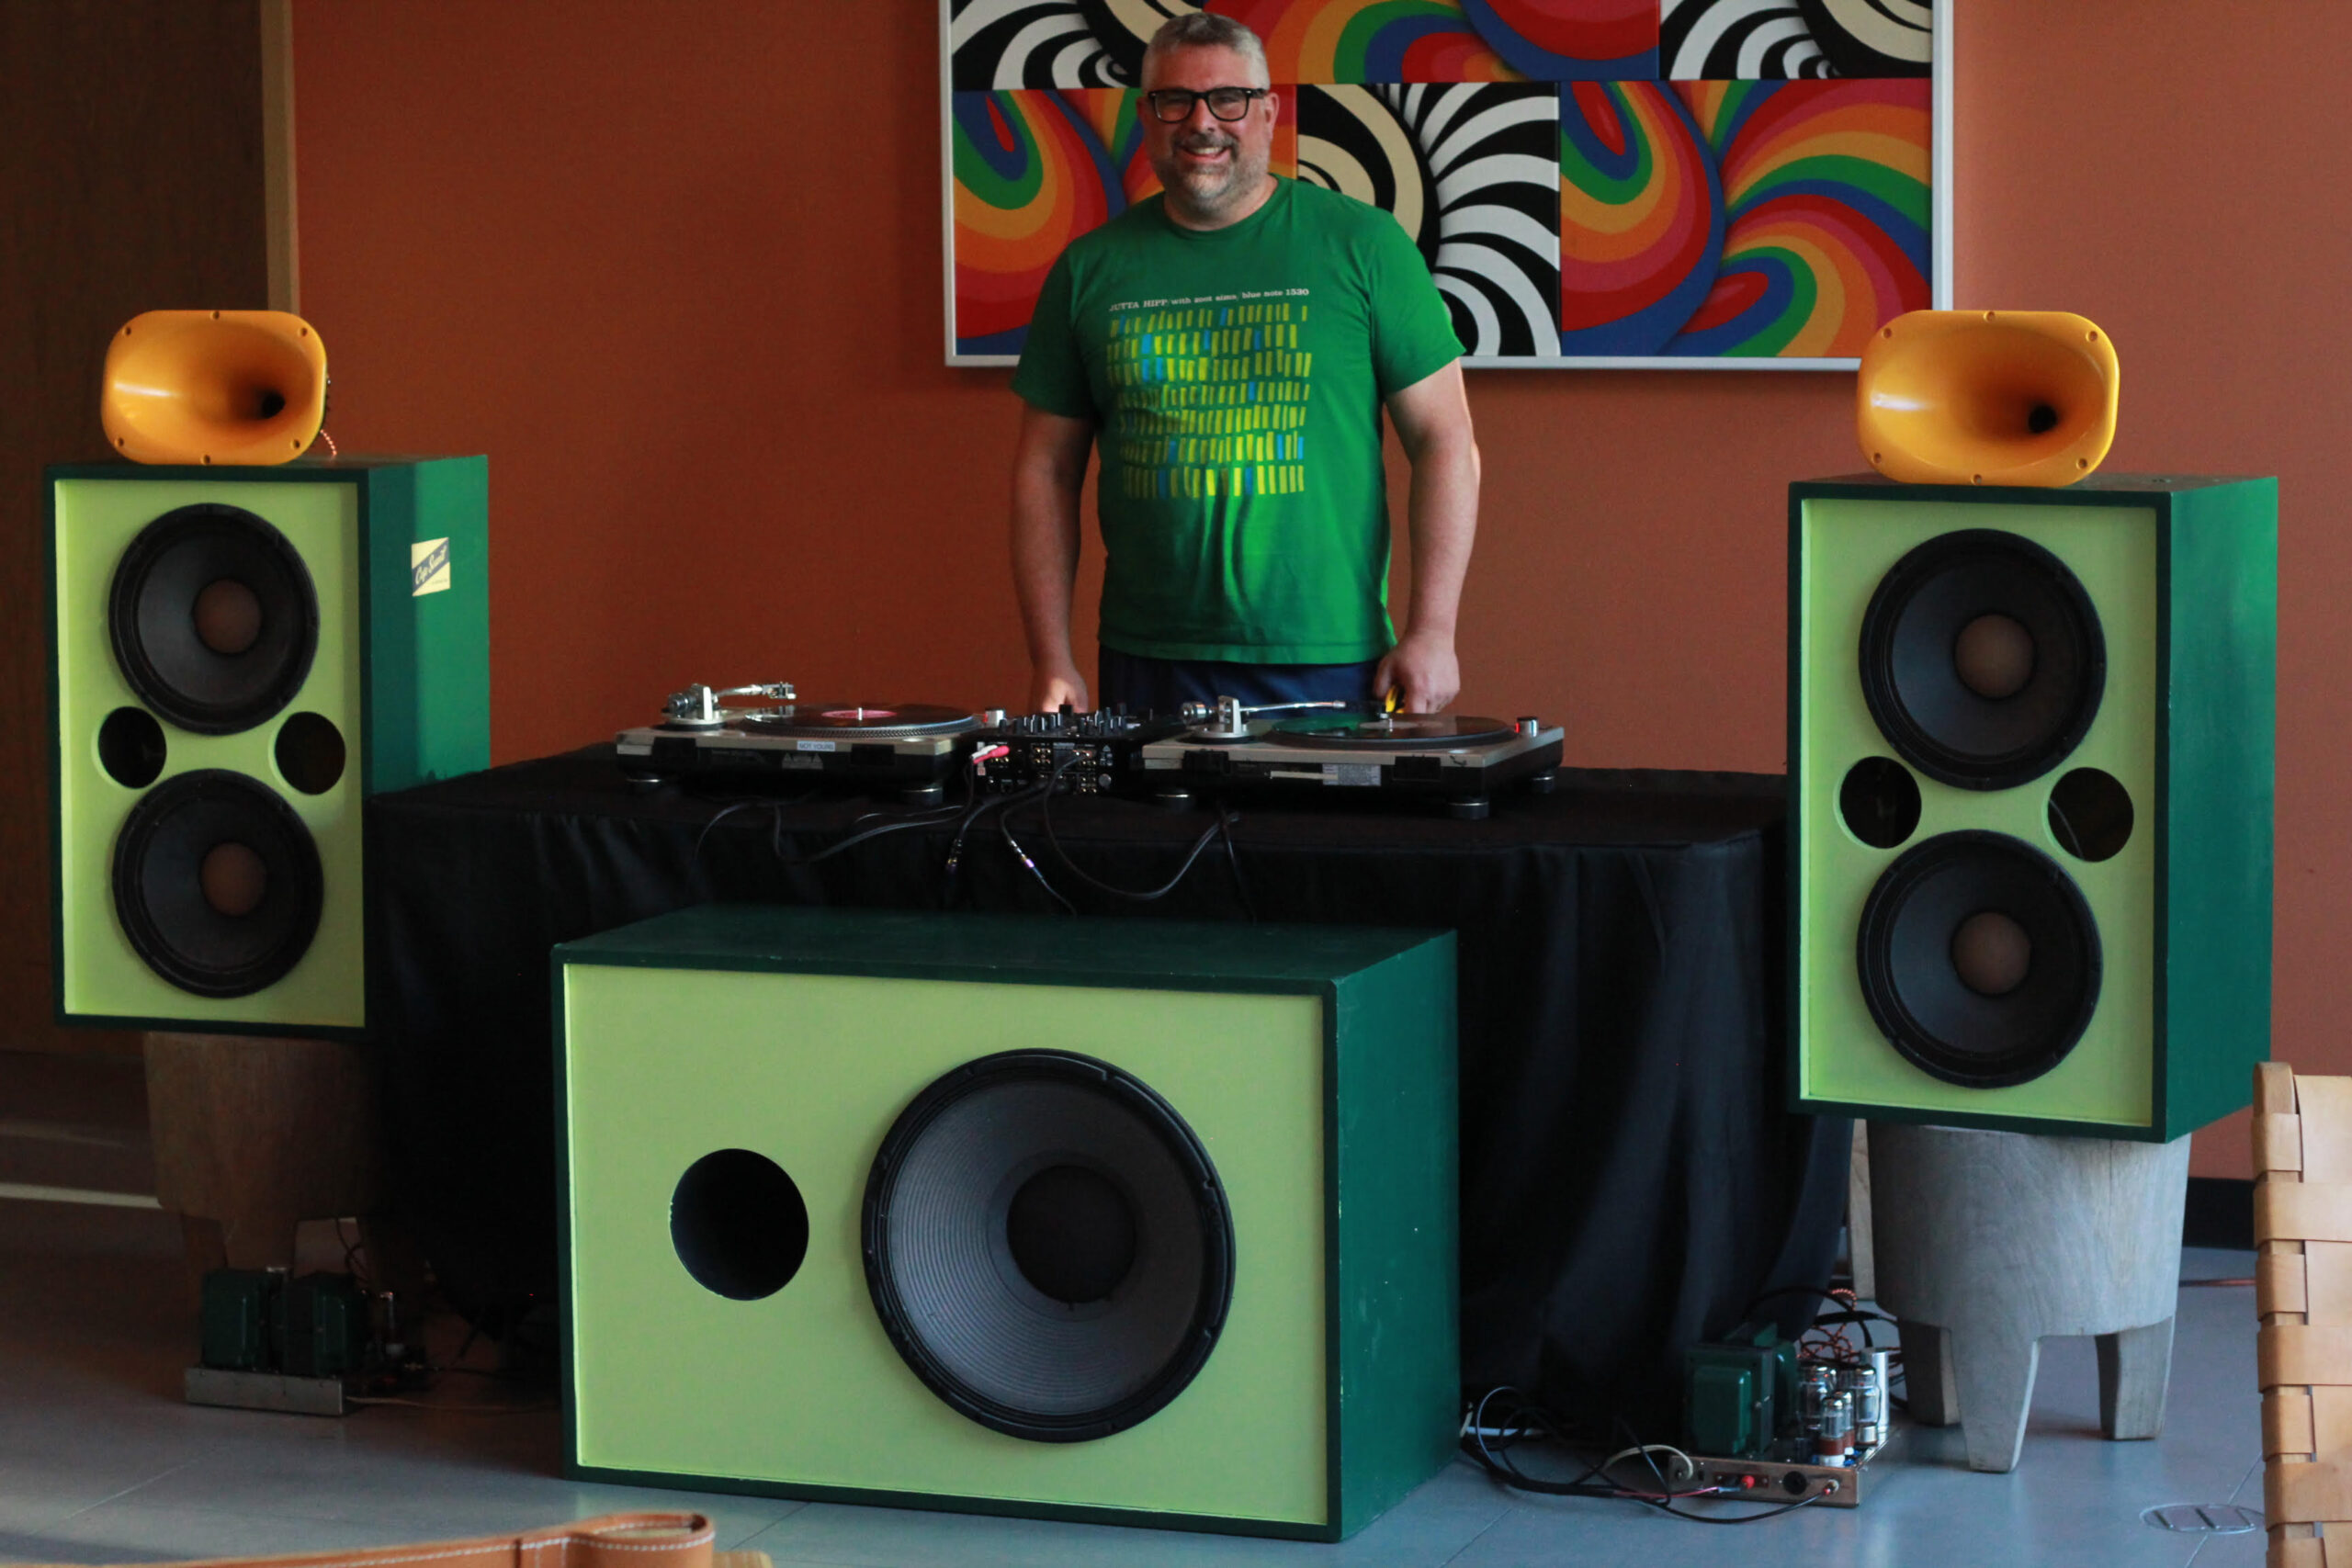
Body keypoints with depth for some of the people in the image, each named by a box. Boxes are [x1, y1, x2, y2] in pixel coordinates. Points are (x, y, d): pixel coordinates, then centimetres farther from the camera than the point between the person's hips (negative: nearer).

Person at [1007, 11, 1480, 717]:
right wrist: (1051, 660, 2)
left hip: (1331, 660, -2)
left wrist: (1432, 632, -8)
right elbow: (1047, 468, 10)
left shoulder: (1362, 244, 0)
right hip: (1147, 669, 2)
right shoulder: (1090, 270, 7)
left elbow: (1445, 440, -1)